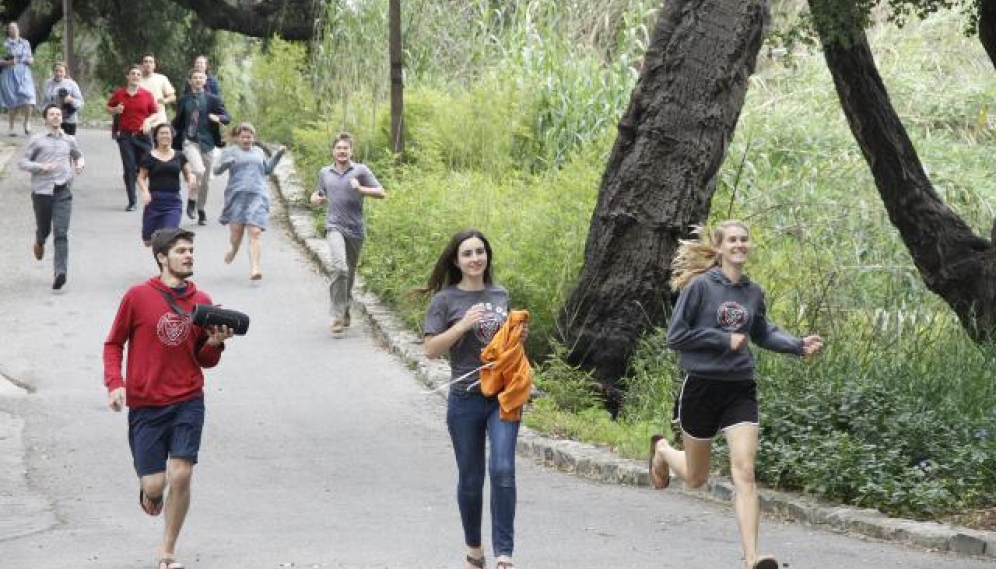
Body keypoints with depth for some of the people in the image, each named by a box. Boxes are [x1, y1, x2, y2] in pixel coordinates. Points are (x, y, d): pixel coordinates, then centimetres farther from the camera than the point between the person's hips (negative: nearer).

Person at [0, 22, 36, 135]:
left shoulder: (26, 43, 13)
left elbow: (31, 58, 19)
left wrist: (31, 60, -3)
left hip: (24, 74, 2)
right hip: (10, 74, -2)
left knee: (28, 99, -15)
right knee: (12, 103, -2)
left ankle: (27, 122, 5)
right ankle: (11, 128, 7)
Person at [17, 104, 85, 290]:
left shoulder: (69, 140, 12)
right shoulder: (37, 140, 2)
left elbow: (78, 155, 30)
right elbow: (22, 162, 2)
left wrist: (80, 163, 7)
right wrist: (40, 166, -14)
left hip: (63, 192, 1)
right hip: (42, 191, -1)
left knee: (61, 233, -11)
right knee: (44, 229, 12)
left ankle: (60, 272, -19)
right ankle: (39, 243, 50)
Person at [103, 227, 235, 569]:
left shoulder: (202, 301, 5)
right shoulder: (138, 297, -4)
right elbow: (113, 344, 4)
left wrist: (214, 344, -8)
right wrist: (115, 383, -9)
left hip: (188, 402, 2)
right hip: (145, 404, -2)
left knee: (181, 475, -10)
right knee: (154, 484, -4)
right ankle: (149, 491, 37)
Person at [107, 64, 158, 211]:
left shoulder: (147, 95, 3)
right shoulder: (118, 93, 3)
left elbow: (156, 113, 8)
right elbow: (109, 108, 16)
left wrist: (148, 121, -11)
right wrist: (115, 110, -6)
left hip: (142, 135, 0)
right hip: (125, 135, 0)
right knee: (129, 169, -3)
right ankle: (131, 201, 2)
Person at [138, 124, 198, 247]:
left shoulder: (179, 156, 7)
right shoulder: (150, 157, 1)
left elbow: (188, 174, 14)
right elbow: (141, 177, 4)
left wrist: (192, 177, -9)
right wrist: (145, 191, -14)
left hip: (173, 201, 0)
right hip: (154, 200, 0)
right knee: (149, 241, 5)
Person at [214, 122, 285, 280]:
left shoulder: (258, 152, 21)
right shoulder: (230, 151, 10)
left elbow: (267, 169, 34)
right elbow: (216, 170, 5)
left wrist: (278, 155, 23)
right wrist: (225, 164, -15)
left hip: (258, 196, 1)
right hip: (237, 195, -1)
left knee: (255, 232, -13)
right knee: (236, 230, -1)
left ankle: (254, 268, -22)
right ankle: (234, 249, 36)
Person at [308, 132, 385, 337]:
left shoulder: (360, 170, 1)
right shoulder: (325, 173, 10)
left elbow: (381, 193, -4)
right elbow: (319, 194, 27)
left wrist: (360, 189, -19)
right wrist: (316, 199, 4)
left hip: (356, 228, 1)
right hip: (335, 226, -1)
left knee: (350, 273, 14)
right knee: (339, 268, -21)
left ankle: (345, 311, 36)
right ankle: (338, 317, -21)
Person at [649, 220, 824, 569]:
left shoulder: (753, 292, 5)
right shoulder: (700, 286, -11)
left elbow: (762, 334, 20)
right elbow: (676, 336, -12)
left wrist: (799, 345, 4)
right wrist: (726, 340, -17)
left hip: (740, 390, 3)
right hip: (702, 386, -3)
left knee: (744, 472, -12)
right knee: (696, 478, 14)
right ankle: (662, 450, 49)